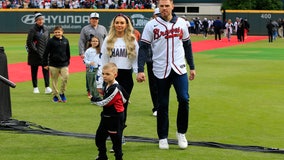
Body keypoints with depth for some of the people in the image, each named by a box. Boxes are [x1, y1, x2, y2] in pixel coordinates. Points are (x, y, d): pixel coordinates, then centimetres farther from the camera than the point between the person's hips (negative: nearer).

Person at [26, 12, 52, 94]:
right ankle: (35, 88, 14)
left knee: (46, 69, -5)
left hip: (45, 53, 4)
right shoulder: (33, 29, -9)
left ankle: (47, 87, -7)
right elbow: (29, 42, -12)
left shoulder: (46, 28, 8)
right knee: (34, 71, 5)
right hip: (35, 54, -4)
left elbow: (48, 40, 17)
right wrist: (35, 50, -14)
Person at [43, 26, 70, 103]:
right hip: (53, 65, -2)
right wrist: (45, 64, -3)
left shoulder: (65, 41, 7)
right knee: (54, 81, 4)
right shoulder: (51, 41, -3)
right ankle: (55, 95, 17)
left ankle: (62, 93, 6)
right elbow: (46, 53, -1)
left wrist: (67, 62, 17)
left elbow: (68, 53, 17)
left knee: (65, 77, -13)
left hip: (64, 64, 2)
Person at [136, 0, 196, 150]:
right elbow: (143, 48, -5)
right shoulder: (151, 25, -3)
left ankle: (181, 133, 11)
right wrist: (140, 70, -14)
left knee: (184, 99, -9)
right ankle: (163, 137, 18)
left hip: (179, 69, 1)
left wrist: (192, 67, 14)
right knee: (162, 105, 5)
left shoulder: (181, 23, 5)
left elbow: (187, 46, 14)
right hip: (160, 70, -1)